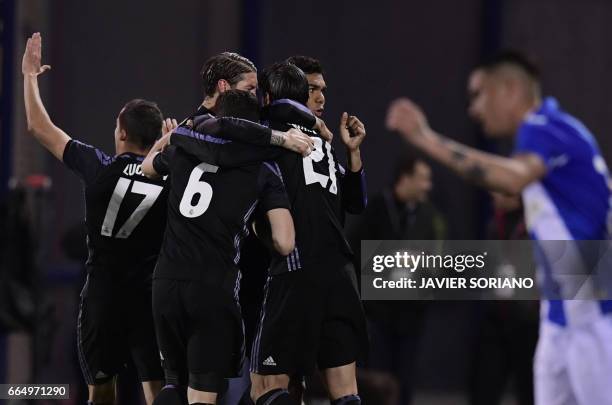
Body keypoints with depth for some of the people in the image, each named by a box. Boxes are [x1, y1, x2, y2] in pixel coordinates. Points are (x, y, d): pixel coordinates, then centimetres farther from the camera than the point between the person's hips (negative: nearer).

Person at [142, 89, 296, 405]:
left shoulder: (183, 151, 12)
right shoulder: (264, 172, 4)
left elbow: (147, 166, 36)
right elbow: (284, 245, -4)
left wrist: (166, 138, 56)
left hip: (166, 283, 3)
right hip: (214, 288, -3)